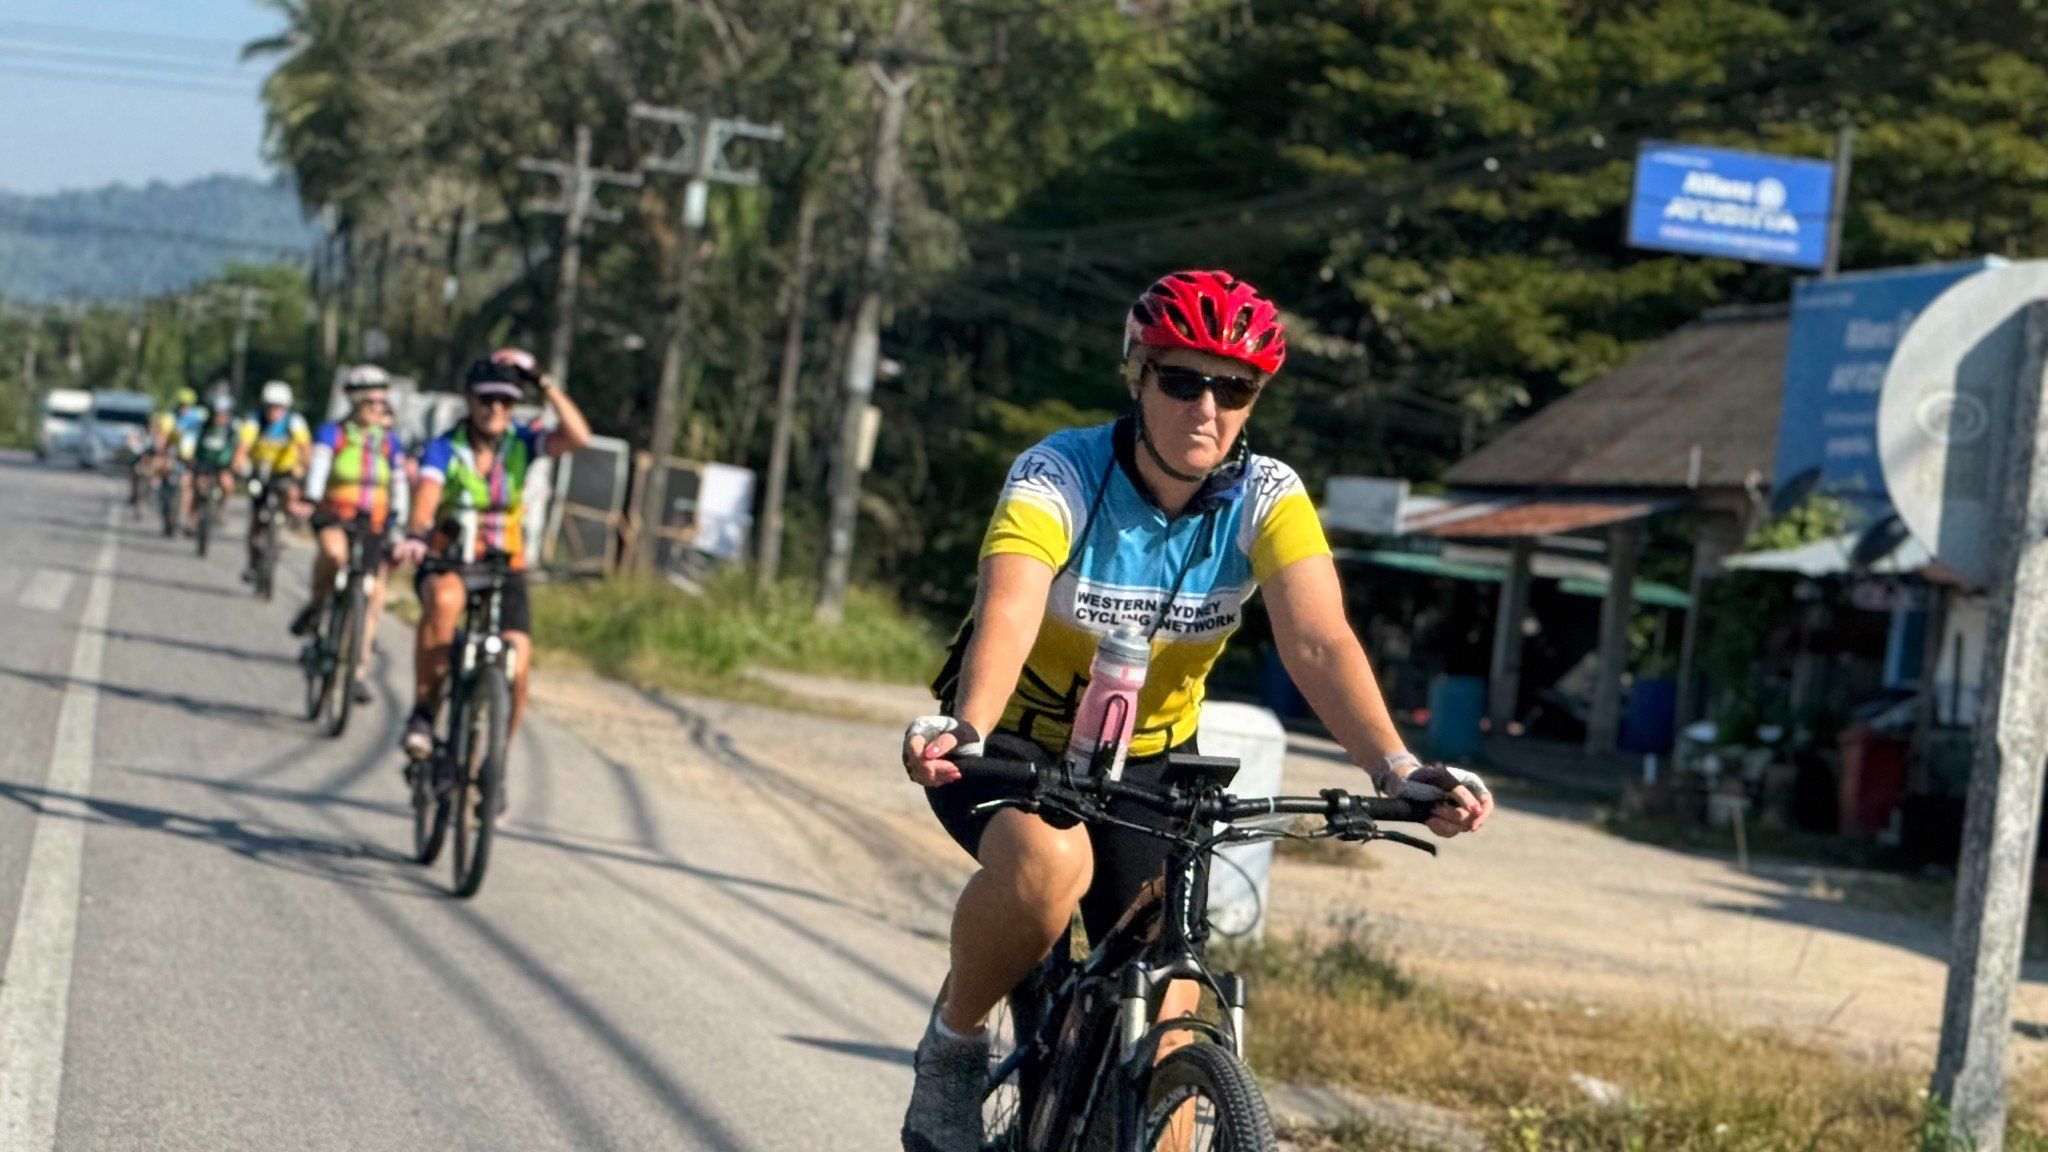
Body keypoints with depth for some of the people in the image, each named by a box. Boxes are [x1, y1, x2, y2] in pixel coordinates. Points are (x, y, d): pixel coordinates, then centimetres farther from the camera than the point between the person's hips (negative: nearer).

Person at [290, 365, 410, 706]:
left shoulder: (390, 442, 9)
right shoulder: (332, 434, -2)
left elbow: (399, 486, 6)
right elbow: (318, 464, -18)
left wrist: (398, 523, -9)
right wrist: (310, 500, -36)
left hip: (374, 525, 3)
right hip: (334, 519, -3)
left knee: (374, 592, -7)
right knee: (334, 551, -38)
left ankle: (359, 670, 3)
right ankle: (317, 604, -10)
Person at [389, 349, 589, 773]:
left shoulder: (521, 443, -4)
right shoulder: (444, 449, -11)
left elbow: (577, 437, -22)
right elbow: (427, 493, -31)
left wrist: (545, 384, -29)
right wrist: (415, 535, -51)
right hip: (447, 564, -2)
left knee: (516, 667, -14)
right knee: (444, 599, -39)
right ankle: (423, 710, -27)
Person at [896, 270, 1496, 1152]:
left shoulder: (1266, 500, -14)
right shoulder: (1060, 476, -22)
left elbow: (1319, 642, -28)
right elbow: (1008, 614, -39)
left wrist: (1394, 769, -46)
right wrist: (966, 731, -59)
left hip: (1149, 767, 3)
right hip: (1013, 749, -3)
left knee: (1167, 1031, -9)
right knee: (1049, 860, -36)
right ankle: (953, 1045, -10)